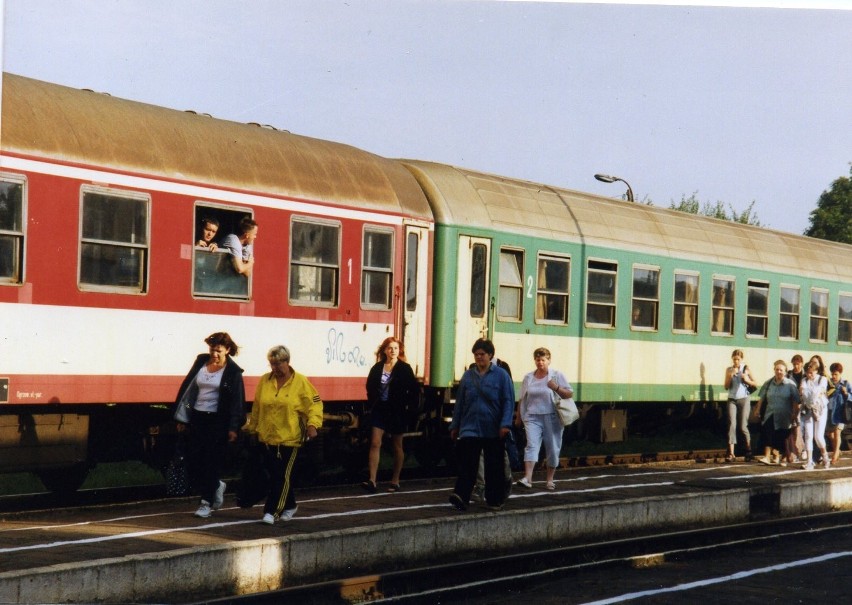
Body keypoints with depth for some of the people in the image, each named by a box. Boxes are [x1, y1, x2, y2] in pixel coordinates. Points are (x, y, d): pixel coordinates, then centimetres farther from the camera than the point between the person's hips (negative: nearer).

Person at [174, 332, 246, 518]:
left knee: (211, 461, -2)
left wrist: (233, 428, -11)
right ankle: (216, 486, 28)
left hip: (218, 421, -5)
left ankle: (206, 503, 7)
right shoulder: (201, 361, 6)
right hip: (197, 418, 5)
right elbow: (188, 387, 10)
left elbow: (237, 400, -6)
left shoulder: (232, 371, -6)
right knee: (192, 460, 4)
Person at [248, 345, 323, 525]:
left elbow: (315, 404, -4)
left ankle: (271, 512, -4)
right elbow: (257, 407, 15)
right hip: (266, 437, 4)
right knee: (273, 474, 10)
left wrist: (312, 424, -18)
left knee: (281, 476, -6)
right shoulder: (264, 381, 7)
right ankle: (290, 505, 28)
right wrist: (253, 429, 18)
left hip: (289, 438, -4)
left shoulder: (300, 382, -3)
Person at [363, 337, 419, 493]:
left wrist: (408, 405, -8)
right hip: (379, 410, 2)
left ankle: (395, 481, 18)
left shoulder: (404, 369, -6)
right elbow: (370, 387, 17)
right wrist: (372, 403, 8)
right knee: (375, 443, -8)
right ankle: (372, 481, -12)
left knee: (397, 446, 9)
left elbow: (415, 390, -5)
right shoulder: (377, 368, 3)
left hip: (397, 411, -2)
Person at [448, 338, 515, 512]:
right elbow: (459, 402, 13)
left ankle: (495, 500, 16)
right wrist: (455, 426, 12)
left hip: (493, 431, -2)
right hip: (470, 429, 2)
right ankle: (461, 496, -23)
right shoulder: (468, 376, 8)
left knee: (494, 466, 6)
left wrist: (505, 424, -15)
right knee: (467, 463, -12)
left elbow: (508, 401, -5)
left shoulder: (500, 375, -1)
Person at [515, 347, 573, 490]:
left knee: (552, 449, 4)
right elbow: (522, 399, 16)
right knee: (532, 446, -14)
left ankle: (550, 480, 16)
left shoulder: (557, 375, 2)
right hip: (533, 417, 1)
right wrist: (519, 418, 16)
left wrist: (557, 388, -19)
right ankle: (527, 478, -24)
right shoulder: (528, 378, 11)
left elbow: (569, 394, -2)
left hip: (552, 418, -1)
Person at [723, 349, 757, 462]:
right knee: (732, 424, -11)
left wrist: (747, 380, -13)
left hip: (744, 400, -1)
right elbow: (726, 387, 2)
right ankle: (730, 453, -16)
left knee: (743, 426, -2)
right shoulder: (729, 370, 6)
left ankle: (749, 450, 19)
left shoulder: (746, 369, 1)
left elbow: (755, 384, 7)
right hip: (732, 400, 1)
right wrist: (731, 375, -12)